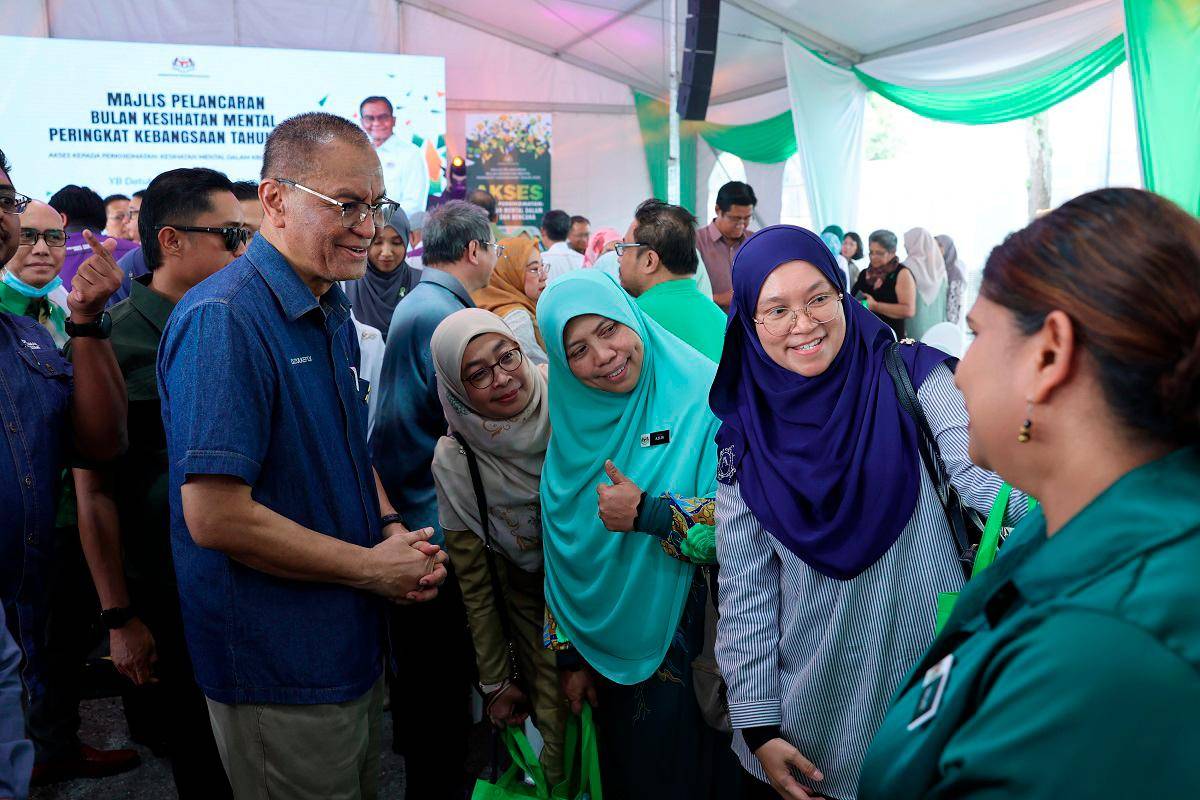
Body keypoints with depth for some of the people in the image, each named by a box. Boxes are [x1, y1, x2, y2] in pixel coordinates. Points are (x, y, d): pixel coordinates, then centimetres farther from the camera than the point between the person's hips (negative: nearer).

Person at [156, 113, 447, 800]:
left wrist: (393, 530, -2)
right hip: (282, 674, -9)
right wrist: (373, 566, -18)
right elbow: (216, 518, -28)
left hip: (355, 643, 9)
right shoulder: (223, 319, -23)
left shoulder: (334, 310, 7)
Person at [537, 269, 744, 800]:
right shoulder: (575, 431, 1)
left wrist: (645, 513, -23)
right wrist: (570, 655, 9)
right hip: (614, 654, 4)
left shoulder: (707, 399, -14)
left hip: (701, 651, -4)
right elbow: (563, 554, 7)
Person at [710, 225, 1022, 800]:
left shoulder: (911, 378, -7)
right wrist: (759, 729, -4)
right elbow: (745, 590, -1)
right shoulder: (743, 438, -4)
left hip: (943, 695, -1)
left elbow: (985, 471, -20)